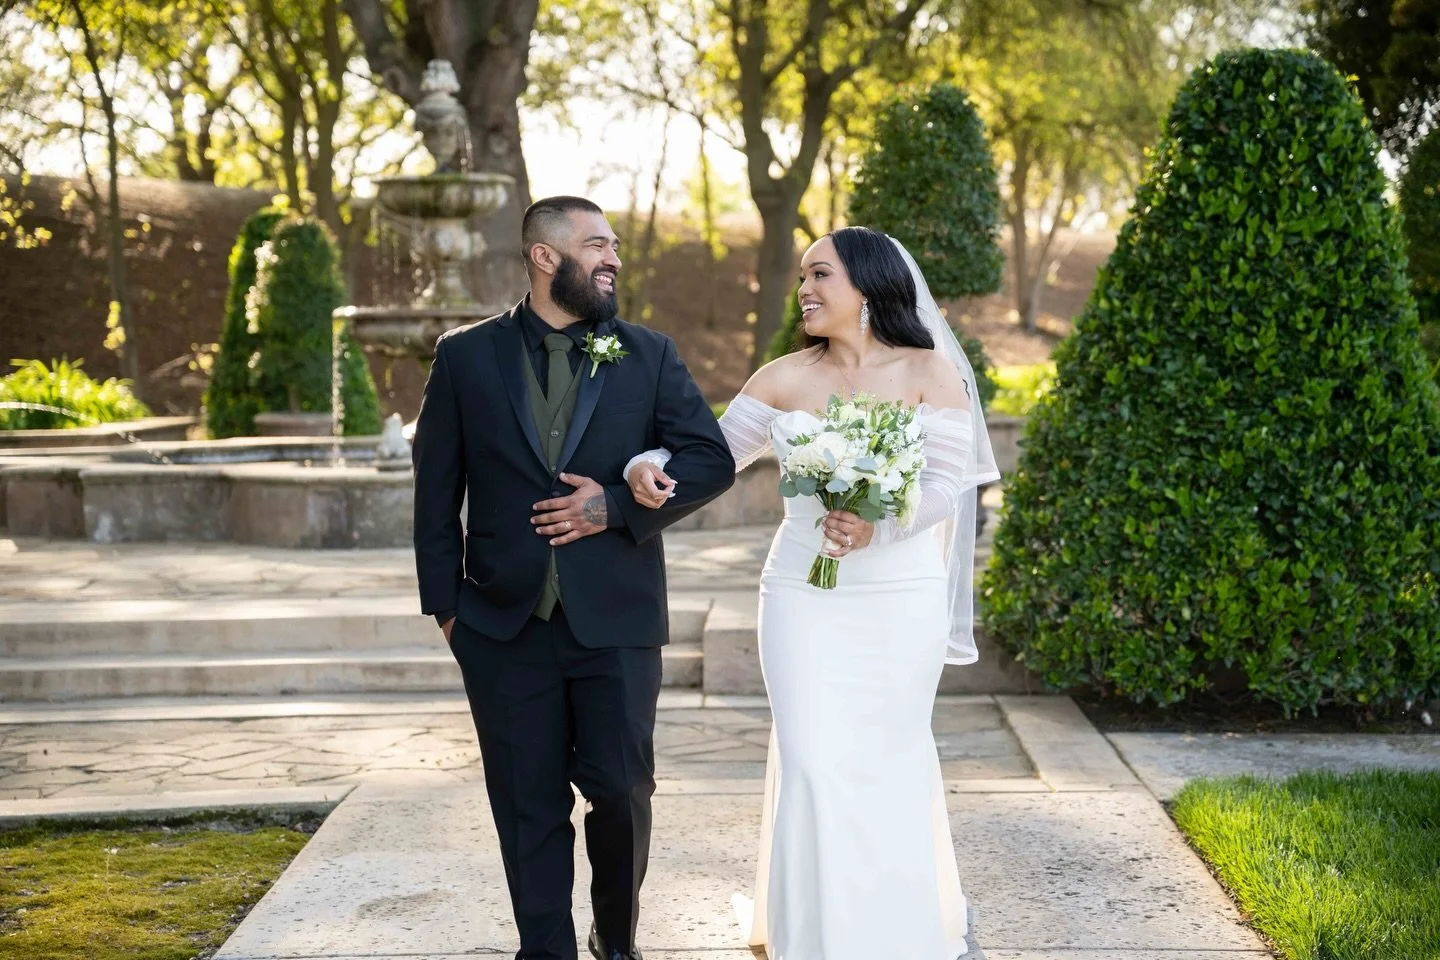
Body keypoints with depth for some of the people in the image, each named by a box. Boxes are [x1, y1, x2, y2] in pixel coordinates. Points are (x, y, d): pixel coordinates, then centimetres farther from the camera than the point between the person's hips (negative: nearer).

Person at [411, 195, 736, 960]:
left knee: (621, 790, 3)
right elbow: (436, 489, 6)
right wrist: (444, 603, 2)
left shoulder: (649, 355, 4)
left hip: (615, 619, 0)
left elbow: (712, 460, 0)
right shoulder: (466, 356, 3)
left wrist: (616, 506, -12)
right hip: (505, 624, 0)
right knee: (530, 806, 7)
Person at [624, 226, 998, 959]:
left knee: (890, 759, 9)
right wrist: (650, 465, -13)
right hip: (804, 597, 1)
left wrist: (876, 527, -27)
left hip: (901, 601, -1)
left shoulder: (930, 372, -3)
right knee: (813, 762, -2)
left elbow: (948, 480, -10)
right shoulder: (784, 378, 4)